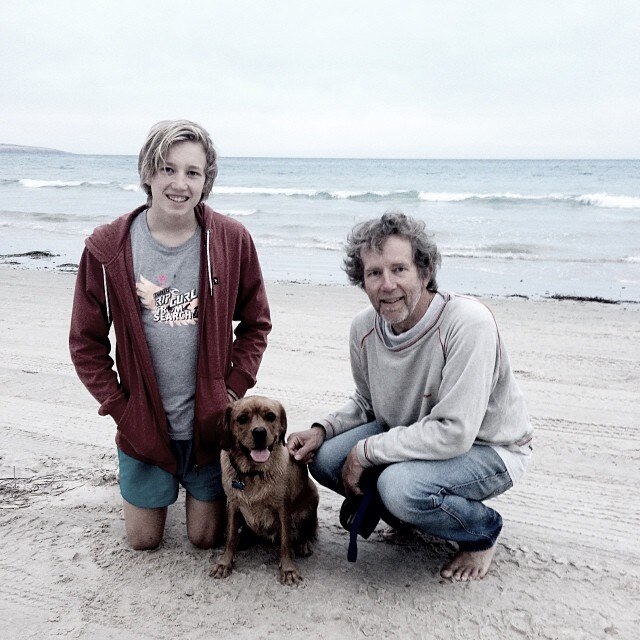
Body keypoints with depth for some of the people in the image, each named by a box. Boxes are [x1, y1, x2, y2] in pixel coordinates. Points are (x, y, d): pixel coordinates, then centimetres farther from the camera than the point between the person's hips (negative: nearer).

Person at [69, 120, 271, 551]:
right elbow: (86, 342, -2)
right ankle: (160, 484, 46)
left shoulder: (232, 240, -9)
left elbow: (256, 323, 1)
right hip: (143, 422, 1)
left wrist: (233, 391, -7)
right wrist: (119, 406, -7)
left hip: (210, 420, 0)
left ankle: (199, 485, 45)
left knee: (206, 537, 13)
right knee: (144, 539, 15)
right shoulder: (108, 248, -11)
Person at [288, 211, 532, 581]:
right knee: (325, 460, -13)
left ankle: (484, 531, 1)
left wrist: (366, 450, -24)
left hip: (488, 449, -6)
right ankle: (409, 514, 15)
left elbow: (455, 432, -32)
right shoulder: (364, 329, -8)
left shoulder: (468, 322, -30)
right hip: (413, 437, 6)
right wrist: (322, 430, -9)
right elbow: (367, 402, 10)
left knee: (400, 485, -33)